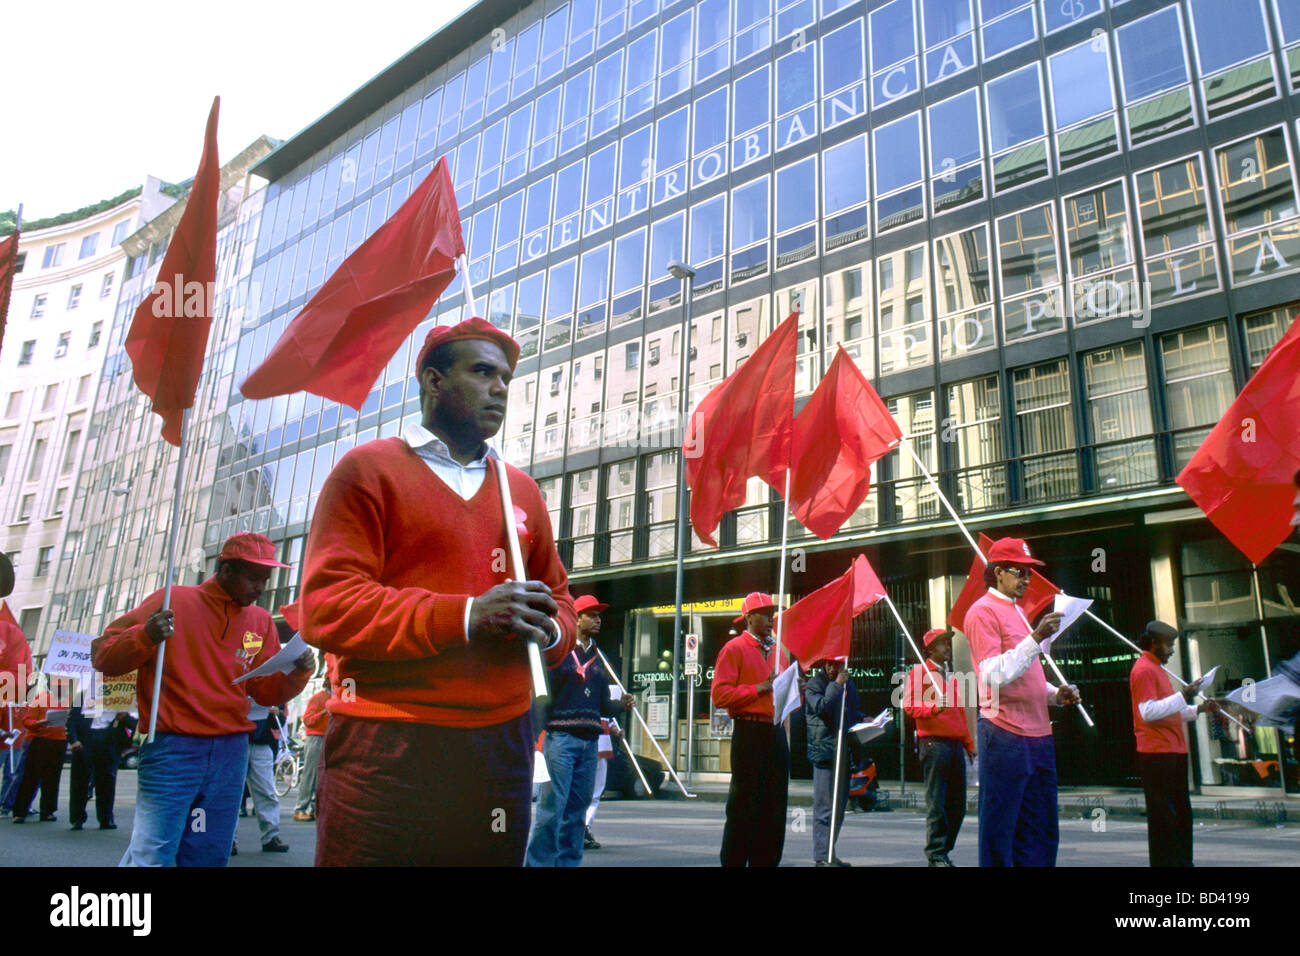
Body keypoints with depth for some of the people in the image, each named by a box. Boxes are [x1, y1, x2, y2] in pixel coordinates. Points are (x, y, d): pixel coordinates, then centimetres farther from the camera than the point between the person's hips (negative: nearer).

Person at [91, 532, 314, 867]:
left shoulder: (260, 621, 11)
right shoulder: (173, 602, -2)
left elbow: (266, 691, 12)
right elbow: (103, 656, -2)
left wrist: (297, 673, -9)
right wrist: (145, 637, -22)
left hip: (231, 754, 5)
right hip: (172, 750, -4)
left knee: (209, 856, 7)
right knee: (150, 857, -10)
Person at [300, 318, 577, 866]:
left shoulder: (522, 489, 16)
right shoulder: (370, 469, 0)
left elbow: (558, 596, 20)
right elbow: (325, 605, -11)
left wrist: (551, 630, -6)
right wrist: (466, 616, -20)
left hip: (502, 742, 5)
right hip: (387, 744, -5)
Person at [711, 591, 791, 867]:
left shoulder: (778, 651, 19)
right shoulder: (734, 648, -3)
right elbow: (720, 694, -12)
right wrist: (760, 688, -15)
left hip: (776, 732, 7)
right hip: (749, 733, -7)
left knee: (775, 807, 9)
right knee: (744, 807, -4)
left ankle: (766, 860, 18)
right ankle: (733, 860, 6)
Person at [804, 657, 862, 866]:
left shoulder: (848, 683, 18)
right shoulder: (813, 684, -4)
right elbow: (821, 707, -22)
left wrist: (863, 720, 9)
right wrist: (837, 684, -17)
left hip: (844, 751, 8)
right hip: (824, 749, -8)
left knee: (840, 804, 12)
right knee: (825, 806, -7)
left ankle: (830, 854, 22)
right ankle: (822, 857, -3)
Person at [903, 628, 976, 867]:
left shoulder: (952, 676, 24)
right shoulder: (919, 672, 1)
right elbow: (909, 706, -8)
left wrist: (970, 745, 20)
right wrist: (934, 708, -25)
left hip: (956, 744, 7)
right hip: (933, 742, -7)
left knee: (957, 805, 6)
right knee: (936, 804, -6)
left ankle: (944, 850, 18)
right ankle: (936, 855, 1)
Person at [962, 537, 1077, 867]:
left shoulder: (1016, 611, 21)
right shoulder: (984, 611, -7)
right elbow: (994, 675, -18)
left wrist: (1055, 694, 10)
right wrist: (1036, 638, -22)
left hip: (1038, 733, 9)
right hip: (1005, 734, -9)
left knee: (1041, 833, 11)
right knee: (999, 833, -3)